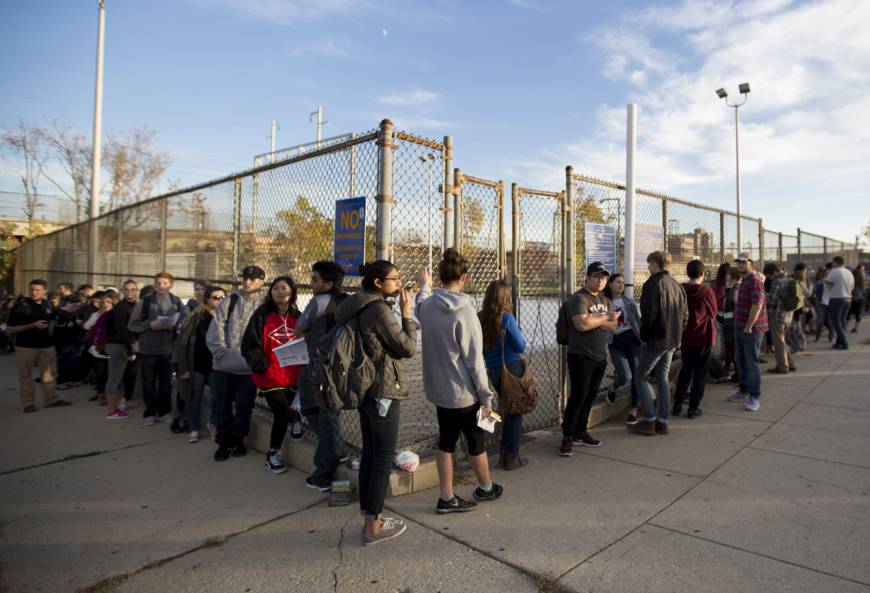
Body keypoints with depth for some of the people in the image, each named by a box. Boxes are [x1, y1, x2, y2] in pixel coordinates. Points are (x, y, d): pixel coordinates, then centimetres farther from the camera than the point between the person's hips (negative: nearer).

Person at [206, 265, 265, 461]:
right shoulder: (228, 303, 2)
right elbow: (214, 334, -1)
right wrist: (224, 355, -11)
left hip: (249, 369, -1)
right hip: (223, 366, 1)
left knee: (244, 407, 8)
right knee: (222, 407, 10)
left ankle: (238, 440, 28)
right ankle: (223, 443, 26)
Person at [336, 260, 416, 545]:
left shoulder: (357, 307, 10)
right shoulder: (380, 310, -18)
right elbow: (408, 348, -14)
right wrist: (406, 313, -8)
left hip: (365, 389, 10)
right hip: (384, 391, -10)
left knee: (369, 453, 15)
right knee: (384, 457, 0)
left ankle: (370, 516, 26)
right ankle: (373, 526, 9)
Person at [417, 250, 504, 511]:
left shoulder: (427, 304, -5)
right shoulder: (464, 310, -22)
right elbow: (474, 359, -20)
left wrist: (425, 285, 40)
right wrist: (487, 396, -11)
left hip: (437, 389, 6)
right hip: (464, 392, -5)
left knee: (446, 441, 17)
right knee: (477, 441, 16)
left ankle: (447, 498, 24)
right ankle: (485, 487, 38)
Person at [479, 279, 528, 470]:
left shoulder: (481, 318, -2)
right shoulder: (506, 317, -16)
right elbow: (521, 347, -8)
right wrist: (518, 335, 9)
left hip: (493, 371, 5)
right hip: (511, 369, -5)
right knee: (516, 411, 9)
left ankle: (504, 454, 28)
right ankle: (512, 458, 17)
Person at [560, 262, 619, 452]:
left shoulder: (605, 300, 14)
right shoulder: (579, 298, -10)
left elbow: (614, 326, 3)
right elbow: (583, 324, -25)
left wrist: (594, 319, -13)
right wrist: (604, 317, -10)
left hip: (600, 357, 7)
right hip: (581, 356, -7)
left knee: (590, 396, 12)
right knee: (578, 396, -6)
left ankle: (581, 432, 24)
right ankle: (567, 437, 6)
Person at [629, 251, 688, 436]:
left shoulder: (652, 284, -14)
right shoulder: (677, 285, 10)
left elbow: (649, 314, -19)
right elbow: (685, 314, 13)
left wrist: (644, 336, -7)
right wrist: (677, 334, 16)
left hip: (656, 339, -8)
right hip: (673, 341, 8)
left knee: (640, 377, 3)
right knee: (663, 377, 15)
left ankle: (648, 420, 2)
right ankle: (662, 422, 17)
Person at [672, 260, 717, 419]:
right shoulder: (707, 292, -14)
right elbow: (714, 313, 0)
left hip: (685, 337, 4)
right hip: (703, 337, -3)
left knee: (684, 371, 17)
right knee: (700, 374, 8)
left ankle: (677, 405, 18)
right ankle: (693, 408, 10)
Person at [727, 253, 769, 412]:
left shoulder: (754, 281, -15)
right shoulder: (744, 280, 17)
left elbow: (757, 306, -23)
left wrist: (748, 327, -20)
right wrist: (741, 326, 17)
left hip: (752, 329, -10)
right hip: (741, 328, 10)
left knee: (752, 362, -5)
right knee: (740, 360, 16)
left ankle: (754, 397, 2)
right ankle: (744, 390, 28)